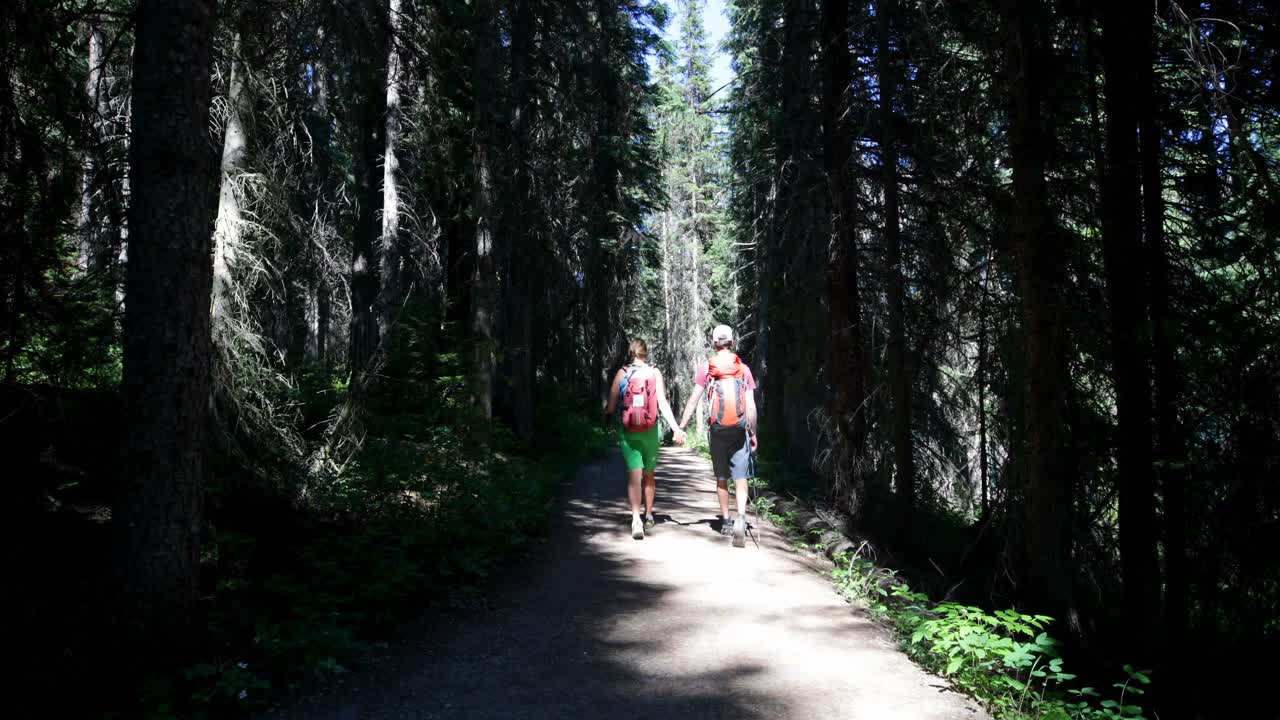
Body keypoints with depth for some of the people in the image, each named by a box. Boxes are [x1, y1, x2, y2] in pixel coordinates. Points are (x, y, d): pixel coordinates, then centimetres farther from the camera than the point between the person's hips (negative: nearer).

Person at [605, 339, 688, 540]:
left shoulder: (622, 373, -2)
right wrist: (676, 428, -12)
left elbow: (611, 404, -2)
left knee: (634, 475, -6)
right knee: (649, 474, 18)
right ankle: (648, 515, 32)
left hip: (627, 432, -1)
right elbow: (663, 403, -11)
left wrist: (607, 418, 19)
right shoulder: (654, 373, -2)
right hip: (650, 431, 1)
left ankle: (636, 519, -23)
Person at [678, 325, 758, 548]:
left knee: (721, 478, 14)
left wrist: (681, 427, 1)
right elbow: (751, 405, 2)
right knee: (740, 478, -1)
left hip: (717, 429, 0)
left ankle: (725, 521, 24)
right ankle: (741, 518, -21)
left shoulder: (705, 367, 1)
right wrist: (754, 433, 10)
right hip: (739, 430, 0)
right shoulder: (744, 368, 4)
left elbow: (694, 399, -3)